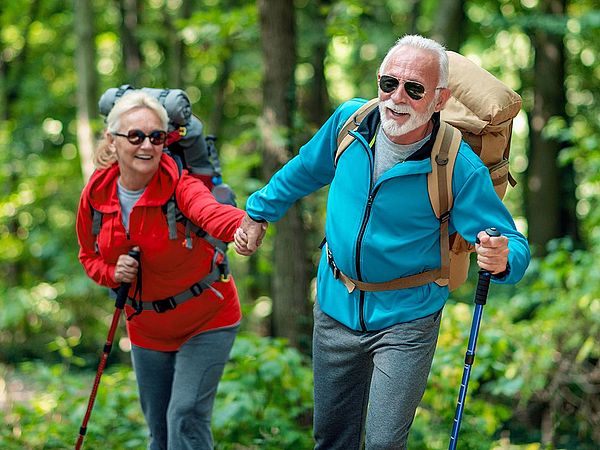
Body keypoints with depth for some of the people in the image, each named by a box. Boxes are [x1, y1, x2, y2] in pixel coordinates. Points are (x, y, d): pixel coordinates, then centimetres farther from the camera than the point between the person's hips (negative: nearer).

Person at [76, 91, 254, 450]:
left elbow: (211, 213, -48)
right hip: (147, 330, 5)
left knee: (185, 420, -15)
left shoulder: (179, 184, -24)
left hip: (206, 321, -5)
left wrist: (246, 223, -72)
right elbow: (90, 256, 7)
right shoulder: (96, 194, -11)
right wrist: (112, 273, -16)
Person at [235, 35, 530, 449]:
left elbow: (514, 244, -22)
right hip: (336, 307, 4)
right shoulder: (350, 120, -10)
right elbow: (305, 171, 12)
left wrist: (501, 260, -46)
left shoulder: (461, 169, -23)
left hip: (406, 320, -4)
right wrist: (258, 214, 20)